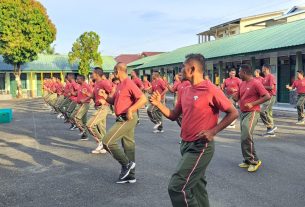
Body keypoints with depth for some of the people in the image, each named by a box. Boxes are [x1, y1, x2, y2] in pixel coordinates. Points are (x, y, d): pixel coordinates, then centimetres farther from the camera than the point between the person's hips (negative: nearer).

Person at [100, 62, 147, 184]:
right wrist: (105, 96, 3)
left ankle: (126, 164, 2)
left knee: (108, 141, -10)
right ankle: (130, 175, 21)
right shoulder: (120, 85, 14)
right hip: (123, 119, 9)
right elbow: (113, 101, 21)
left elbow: (143, 99, -22)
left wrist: (130, 110, -26)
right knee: (128, 145, 12)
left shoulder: (128, 83, -15)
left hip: (127, 119, -9)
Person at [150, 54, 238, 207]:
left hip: (200, 147, -8)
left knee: (177, 186, -12)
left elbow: (233, 113, -11)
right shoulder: (185, 91, 8)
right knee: (196, 186, 19)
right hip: (186, 144, 8)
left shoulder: (211, 90, -15)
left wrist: (213, 131, -18)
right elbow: (173, 116, 14)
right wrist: (159, 104, -1)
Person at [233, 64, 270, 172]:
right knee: (244, 137, 11)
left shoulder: (256, 83, -13)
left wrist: (252, 103, -21)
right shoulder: (242, 84, 12)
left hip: (252, 113, -9)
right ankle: (248, 160, 21)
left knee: (246, 136, -17)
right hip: (242, 112, 9)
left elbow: (267, 96, -17)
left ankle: (254, 161, -4)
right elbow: (237, 98, 18)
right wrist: (234, 94, -3)